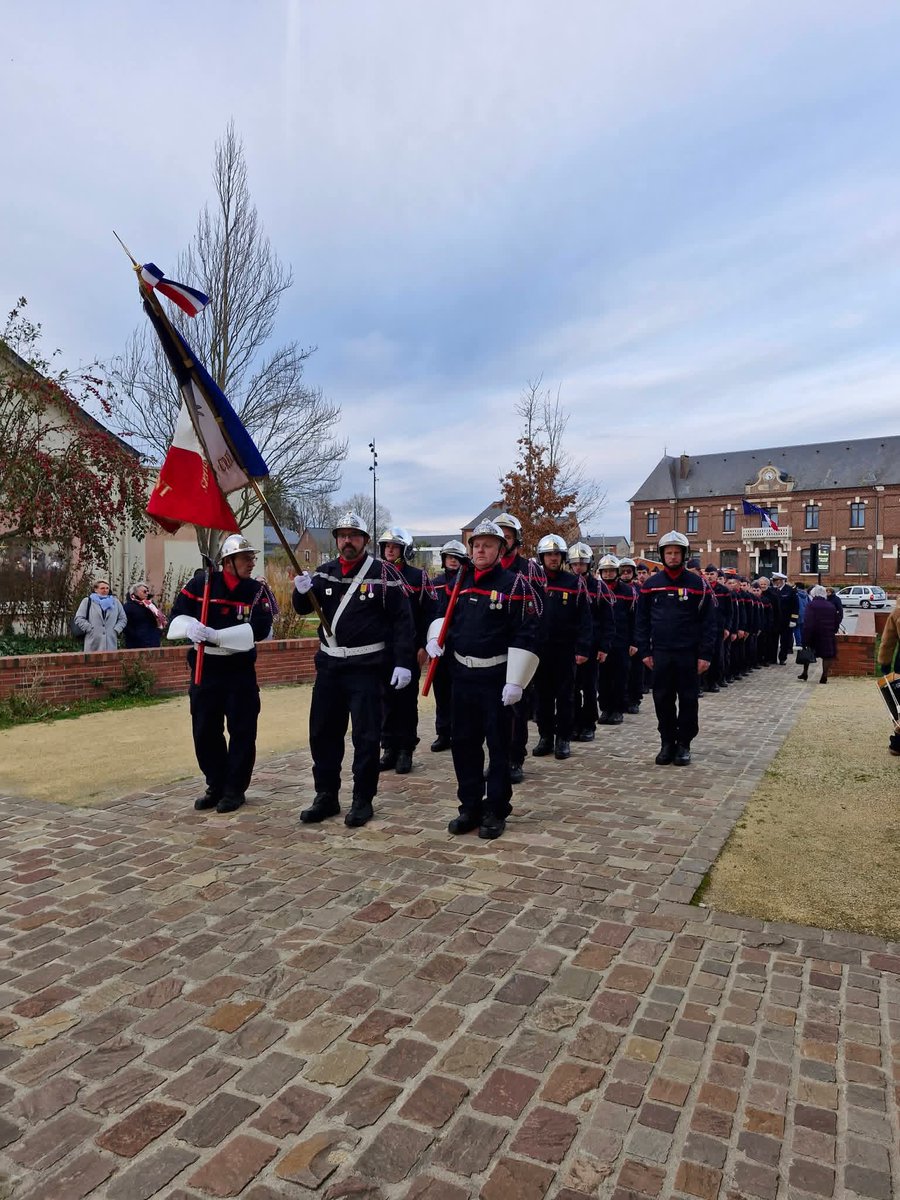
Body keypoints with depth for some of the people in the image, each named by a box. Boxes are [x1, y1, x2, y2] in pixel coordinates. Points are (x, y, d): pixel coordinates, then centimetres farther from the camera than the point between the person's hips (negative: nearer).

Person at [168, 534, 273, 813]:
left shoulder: (256, 591, -3)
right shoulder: (201, 582, -2)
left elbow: (259, 628, -16)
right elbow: (177, 615, 1)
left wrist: (215, 635, -24)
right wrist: (190, 626, -24)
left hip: (240, 670, -1)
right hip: (204, 668, 1)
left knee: (242, 731, 2)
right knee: (204, 731, 8)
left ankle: (235, 789, 16)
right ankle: (216, 786, 25)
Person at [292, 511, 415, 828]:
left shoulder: (383, 573, -8)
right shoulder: (324, 573, 8)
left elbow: (403, 619, -9)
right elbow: (303, 609, 10)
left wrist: (403, 663, -14)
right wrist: (302, 591, -13)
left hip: (366, 667, -5)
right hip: (328, 664, 5)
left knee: (366, 736, 2)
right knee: (322, 731, 10)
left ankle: (363, 801, 16)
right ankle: (326, 797, 25)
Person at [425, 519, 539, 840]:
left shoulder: (514, 584, -9)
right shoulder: (458, 581, 7)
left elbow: (526, 635, -13)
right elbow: (442, 613, 22)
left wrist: (515, 681, -17)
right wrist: (436, 637, 1)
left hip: (496, 678, -5)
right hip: (462, 675, 5)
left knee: (498, 746, 5)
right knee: (463, 744, 11)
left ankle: (495, 811, 19)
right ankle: (470, 807, 25)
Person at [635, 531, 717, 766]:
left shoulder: (697, 584, -1)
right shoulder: (651, 584, 5)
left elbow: (708, 621, -2)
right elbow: (642, 620, 7)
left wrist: (705, 654, -8)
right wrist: (645, 651, 1)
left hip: (688, 654, -2)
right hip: (661, 654, 2)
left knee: (688, 700, 5)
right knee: (663, 700, 7)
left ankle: (684, 744, 17)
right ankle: (667, 742, 19)